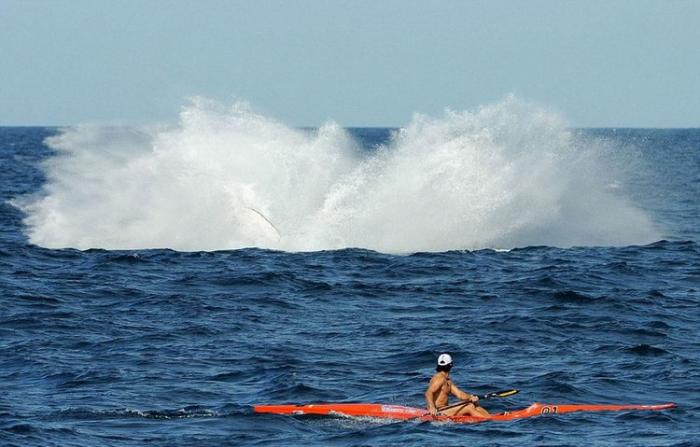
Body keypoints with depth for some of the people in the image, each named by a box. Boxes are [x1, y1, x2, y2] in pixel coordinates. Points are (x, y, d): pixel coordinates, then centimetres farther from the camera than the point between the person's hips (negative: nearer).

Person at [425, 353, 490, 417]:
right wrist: (432, 407, -42)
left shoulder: (448, 381, 17)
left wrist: (471, 397, -10)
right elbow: (428, 393, -26)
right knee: (469, 407, -17)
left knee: (475, 404, 6)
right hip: (438, 412, -10)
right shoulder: (440, 378, -13)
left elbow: (459, 394, 10)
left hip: (443, 410, 10)